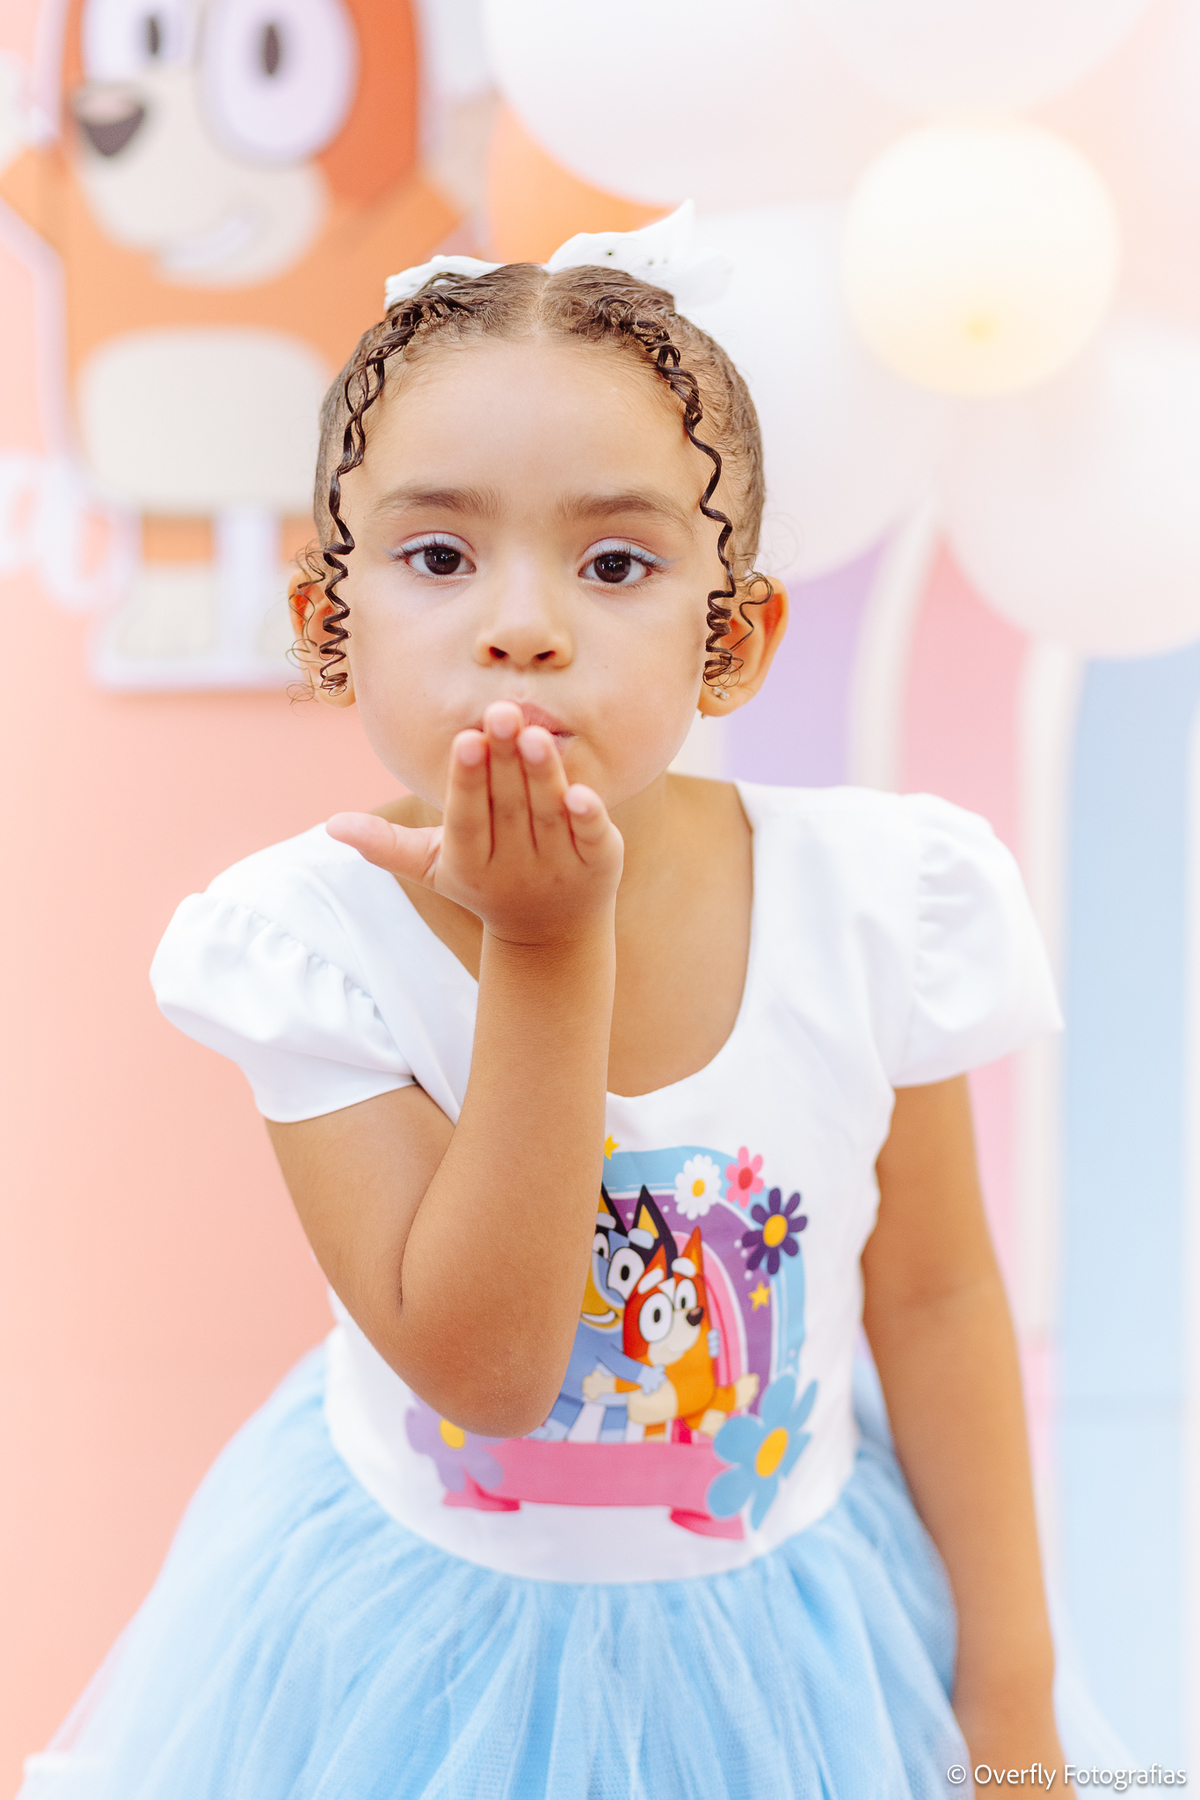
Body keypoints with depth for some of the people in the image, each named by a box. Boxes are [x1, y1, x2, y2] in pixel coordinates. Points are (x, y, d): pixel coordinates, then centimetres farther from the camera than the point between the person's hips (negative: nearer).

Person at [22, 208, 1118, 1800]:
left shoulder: (877, 901, -19)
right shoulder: (310, 939, -23)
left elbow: (935, 1293, -6)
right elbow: (479, 1364, -28)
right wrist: (549, 948, -35)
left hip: (784, 1615, 1)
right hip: (424, 1629, -1)